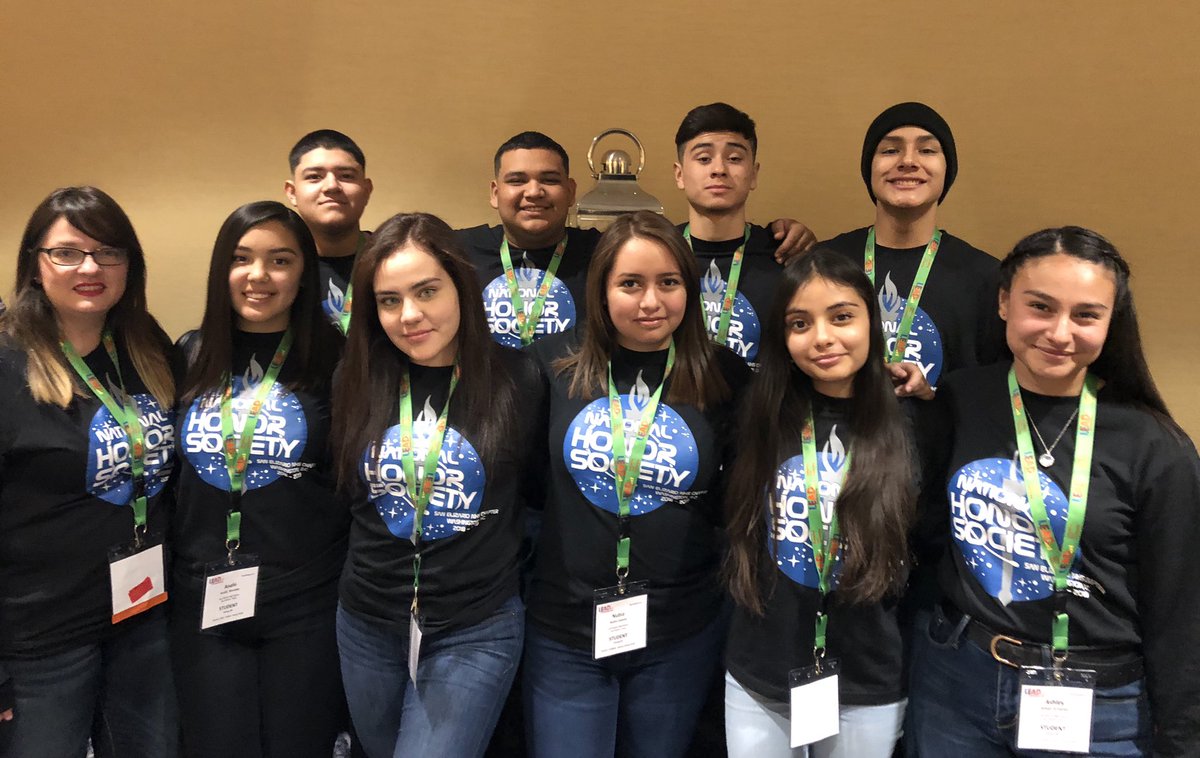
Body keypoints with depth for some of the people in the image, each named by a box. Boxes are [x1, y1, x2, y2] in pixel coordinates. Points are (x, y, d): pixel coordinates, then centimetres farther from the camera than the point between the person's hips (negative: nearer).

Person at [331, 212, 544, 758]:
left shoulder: (518, 380, -12)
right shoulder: (357, 382, -3)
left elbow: (542, 488, 0)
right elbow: (341, 488, 9)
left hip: (476, 633, -4)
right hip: (365, 626, 4)